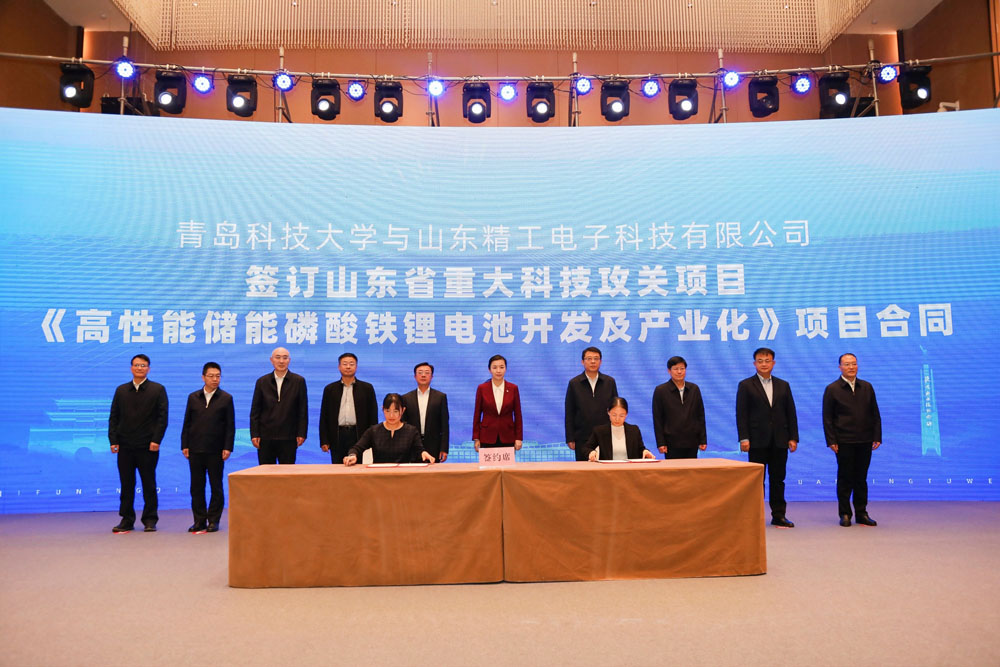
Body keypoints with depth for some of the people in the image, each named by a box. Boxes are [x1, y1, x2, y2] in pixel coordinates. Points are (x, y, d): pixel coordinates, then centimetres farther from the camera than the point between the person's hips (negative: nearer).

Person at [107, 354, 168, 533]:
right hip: (125, 446, 3)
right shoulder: (121, 390, 12)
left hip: (147, 446, -3)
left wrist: (156, 440, -12)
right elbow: (113, 417, 9)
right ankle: (127, 520, 16)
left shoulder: (157, 389, 2)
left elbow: (162, 417, -3)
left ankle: (150, 520, 11)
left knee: (149, 485, 3)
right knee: (126, 484, 6)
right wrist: (113, 440, -2)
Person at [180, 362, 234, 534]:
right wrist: (185, 445, 3)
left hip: (216, 450, -2)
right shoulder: (193, 397, 9)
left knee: (216, 486, 4)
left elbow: (230, 425, 0)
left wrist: (228, 447, -7)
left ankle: (213, 520, 12)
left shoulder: (226, 398, 1)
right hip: (195, 450, 3)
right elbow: (187, 423, 10)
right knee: (196, 486, 6)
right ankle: (199, 520, 15)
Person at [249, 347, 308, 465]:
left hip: (288, 438, -1)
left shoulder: (299, 381, 4)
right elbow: (255, 410, 8)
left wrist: (301, 434, -3)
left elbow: (303, 410, 3)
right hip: (265, 437, 2)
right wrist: (254, 434, 1)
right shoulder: (262, 382, 9)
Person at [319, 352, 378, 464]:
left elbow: (373, 415, 5)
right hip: (337, 437, 1)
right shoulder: (330, 389, 10)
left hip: (359, 436, -1)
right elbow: (324, 417, 9)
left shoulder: (367, 388, 7)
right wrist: (324, 441, 2)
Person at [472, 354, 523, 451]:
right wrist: (476, 438, 1)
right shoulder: (482, 388, 0)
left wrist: (518, 438, 1)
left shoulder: (513, 388, 2)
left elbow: (518, 415, 5)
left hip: (507, 438, 1)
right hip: (487, 438, 0)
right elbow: (477, 415, 4)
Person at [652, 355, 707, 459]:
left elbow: (701, 415, 11)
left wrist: (703, 440, 7)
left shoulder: (694, 389, 9)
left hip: (692, 443, 3)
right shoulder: (660, 391, 0)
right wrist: (660, 443, -6)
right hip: (672, 444, -3)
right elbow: (657, 419, -1)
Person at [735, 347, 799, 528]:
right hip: (757, 440, -3)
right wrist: (743, 438, -12)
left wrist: (793, 437, 3)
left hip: (779, 440, 3)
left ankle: (779, 515, 15)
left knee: (778, 479, 8)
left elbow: (790, 413, 10)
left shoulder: (783, 385, 11)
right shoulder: (746, 385, 1)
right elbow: (741, 414, -4)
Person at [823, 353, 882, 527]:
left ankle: (861, 513, 18)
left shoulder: (867, 387, 10)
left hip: (865, 441, 3)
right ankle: (844, 514, 12)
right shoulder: (832, 389, -1)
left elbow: (875, 414, 11)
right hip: (844, 442, -3)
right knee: (845, 479, 3)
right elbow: (827, 417, -2)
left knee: (861, 478, 9)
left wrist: (877, 437, 3)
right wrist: (831, 441, -9)